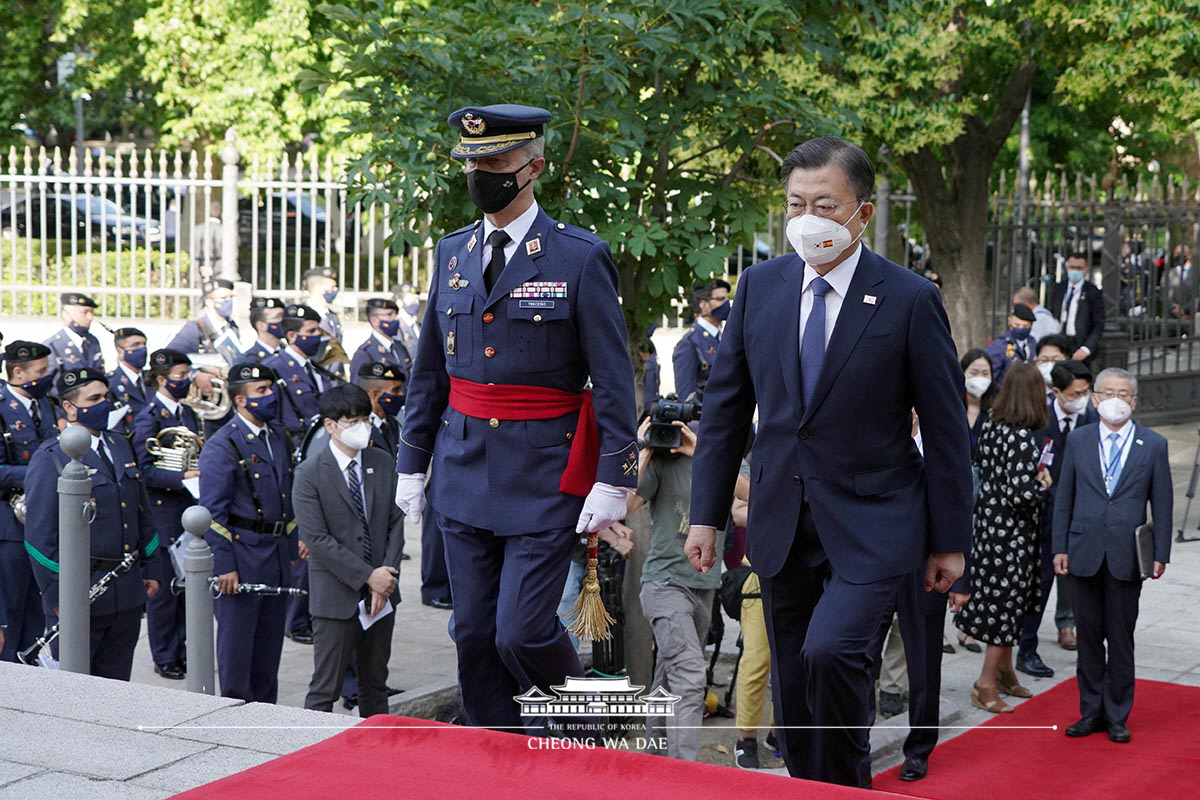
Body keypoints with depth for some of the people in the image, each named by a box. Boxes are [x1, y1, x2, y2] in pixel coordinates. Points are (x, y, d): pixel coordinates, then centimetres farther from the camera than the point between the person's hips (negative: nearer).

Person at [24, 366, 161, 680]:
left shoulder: (120, 446, 13)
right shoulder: (50, 457, -9)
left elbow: (143, 515, 20)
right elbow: (39, 534, -13)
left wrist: (151, 570, 15)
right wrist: (56, 595, -16)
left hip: (128, 594, 6)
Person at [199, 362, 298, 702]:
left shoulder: (279, 437, 12)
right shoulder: (221, 447, -12)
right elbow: (212, 512, -14)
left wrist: (291, 550, 16)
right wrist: (224, 565, -18)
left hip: (276, 558, 7)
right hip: (240, 556, -7)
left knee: (269, 639, 14)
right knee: (236, 639, 0)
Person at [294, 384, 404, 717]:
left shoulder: (384, 463, 6)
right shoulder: (310, 473, -9)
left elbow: (395, 524, 5)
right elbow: (317, 539, -14)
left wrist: (385, 579, -8)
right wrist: (368, 576, -16)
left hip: (382, 591, 5)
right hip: (336, 596, -5)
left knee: (375, 682, 14)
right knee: (325, 688, -1)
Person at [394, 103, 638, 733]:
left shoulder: (581, 257, -6)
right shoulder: (453, 253, 10)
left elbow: (614, 381, -7)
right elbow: (429, 372, 17)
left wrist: (614, 480, -11)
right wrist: (412, 463, 14)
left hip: (544, 477, -5)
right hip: (465, 471, 5)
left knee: (521, 633, -9)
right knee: (474, 635, 8)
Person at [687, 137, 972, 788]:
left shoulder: (910, 300, -8)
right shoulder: (760, 285, 3)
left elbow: (945, 426, -4)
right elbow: (725, 405, 8)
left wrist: (950, 540, -2)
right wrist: (707, 514, 4)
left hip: (871, 526, -4)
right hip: (782, 525, 5)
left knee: (831, 651, -23)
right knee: (794, 700, 10)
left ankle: (849, 788, -1)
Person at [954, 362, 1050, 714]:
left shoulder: (990, 427, 1)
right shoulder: (1023, 438, -23)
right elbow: (1020, 496, -26)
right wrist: (1043, 485, -8)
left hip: (989, 523, 8)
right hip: (1012, 532, -8)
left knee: (1003, 603, 19)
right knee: (1008, 605, 2)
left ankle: (1004, 673, 32)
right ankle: (986, 685, 9)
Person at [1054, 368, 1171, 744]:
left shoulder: (1153, 445, 2)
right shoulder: (1077, 440, 5)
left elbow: (1162, 503, 2)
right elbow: (1064, 498, 7)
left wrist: (1161, 554, -3)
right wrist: (1060, 547, 2)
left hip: (1127, 556, -1)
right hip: (1084, 554, 1)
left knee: (1121, 639, 5)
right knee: (1089, 636, 8)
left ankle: (1117, 716, 15)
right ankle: (1091, 711, 18)